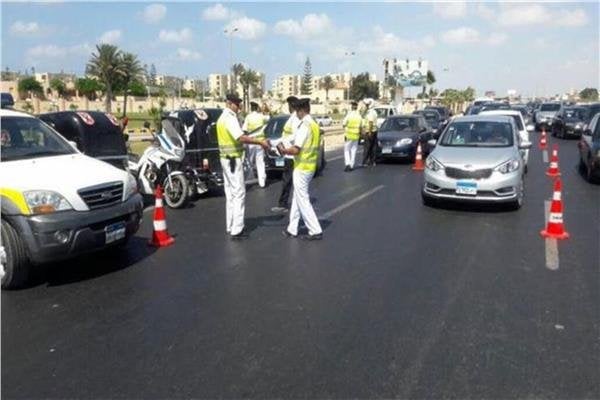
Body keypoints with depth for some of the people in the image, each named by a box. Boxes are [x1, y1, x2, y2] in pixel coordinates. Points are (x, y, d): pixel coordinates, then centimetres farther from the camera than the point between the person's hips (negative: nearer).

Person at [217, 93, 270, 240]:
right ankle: (236, 230, -6)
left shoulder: (223, 118, 16)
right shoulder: (230, 118, -17)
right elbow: (241, 138, -30)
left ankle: (230, 226, 20)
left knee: (230, 193, 14)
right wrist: (260, 142, -26)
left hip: (227, 159, 10)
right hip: (233, 159, -10)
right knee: (238, 193, -7)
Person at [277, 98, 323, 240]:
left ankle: (315, 231, 3)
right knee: (297, 198, 16)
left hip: (302, 168, -9)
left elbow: (295, 150, -23)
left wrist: (283, 150, -5)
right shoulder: (314, 125, 10)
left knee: (303, 200, -1)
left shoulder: (304, 125, -19)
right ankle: (292, 229, 23)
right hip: (310, 166, 9)